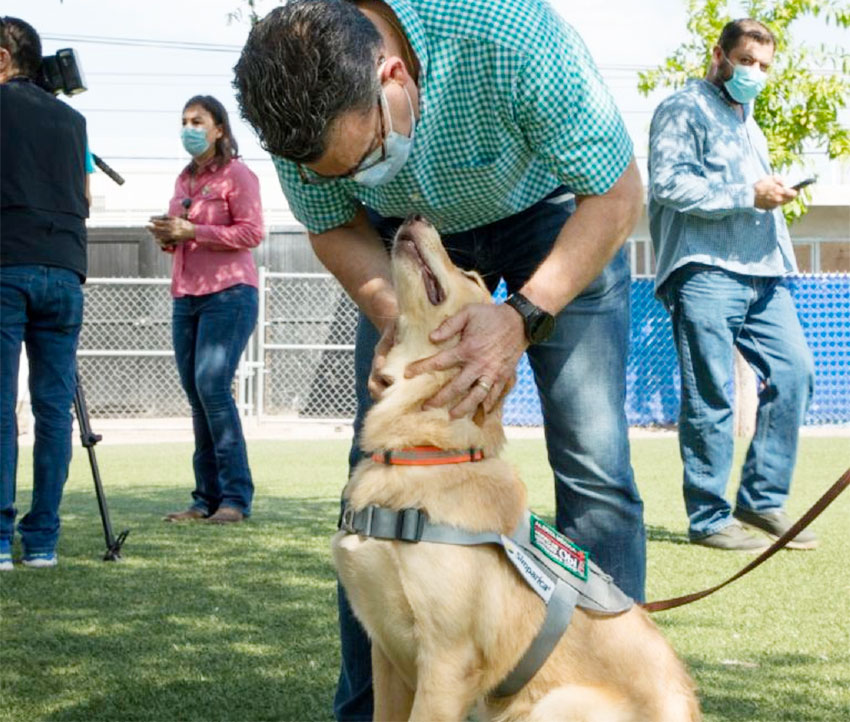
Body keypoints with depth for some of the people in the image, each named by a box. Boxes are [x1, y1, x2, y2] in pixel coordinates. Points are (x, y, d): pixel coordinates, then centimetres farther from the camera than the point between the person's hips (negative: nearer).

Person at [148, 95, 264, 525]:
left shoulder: (236, 174, -2)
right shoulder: (185, 179, 20)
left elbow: (251, 232, -12)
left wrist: (192, 231, -17)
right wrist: (167, 236, 4)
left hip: (228, 292, -8)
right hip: (186, 295, 8)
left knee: (213, 386, -15)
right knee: (195, 393, 4)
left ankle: (236, 497, -11)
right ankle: (207, 498, 8)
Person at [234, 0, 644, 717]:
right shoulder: (300, 100, -27)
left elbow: (617, 193, -26)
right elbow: (335, 227, -7)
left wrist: (524, 317, -38)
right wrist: (391, 321, -27)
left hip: (554, 210, -3)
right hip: (412, 226, 3)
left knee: (592, 459, -14)